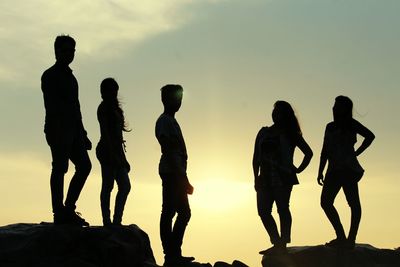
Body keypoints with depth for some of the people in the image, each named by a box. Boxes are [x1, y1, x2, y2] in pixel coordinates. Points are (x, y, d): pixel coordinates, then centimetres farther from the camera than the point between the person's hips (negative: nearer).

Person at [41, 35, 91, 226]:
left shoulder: (69, 76, 23)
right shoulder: (51, 76, -3)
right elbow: (51, 106, -14)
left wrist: (83, 134, 21)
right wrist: (55, 132, -23)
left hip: (72, 130, 9)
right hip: (59, 129, -9)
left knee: (84, 165, 3)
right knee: (60, 168, -8)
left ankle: (68, 210, 6)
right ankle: (59, 213, -7)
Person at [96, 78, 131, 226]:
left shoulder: (114, 108, 19)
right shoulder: (104, 108, -8)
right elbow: (104, 132, -15)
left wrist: (122, 158, 20)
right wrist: (113, 155, -22)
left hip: (115, 151, 10)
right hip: (108, 151, -10)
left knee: (124, 186, 5)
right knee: (108, 186, -8)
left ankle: (116, 220, 5)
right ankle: (107, 221, -6)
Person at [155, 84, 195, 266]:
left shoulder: (171, 121, 21)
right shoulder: (164, 121, -8)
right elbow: (167, 149, -17)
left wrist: (183, 178, 20)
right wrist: (181, 176, -22)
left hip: (176, 173, 10)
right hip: (171, 172, -10)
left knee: (184, 212, 10)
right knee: (169, 212, -8)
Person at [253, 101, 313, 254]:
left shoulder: (290, 134, 4)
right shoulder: (264, 133, 15)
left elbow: (308, 153, 8)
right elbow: (256, 157, 14)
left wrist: (299, 169, 2)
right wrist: (256, 178, 7)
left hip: (283, 178, -6)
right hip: (266, 177, 6)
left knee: (282, 208, -9)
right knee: (263, 210, 2)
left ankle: (282, 245, -9)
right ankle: (277, 244, 8)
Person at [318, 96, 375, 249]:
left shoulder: (351, 124, 3)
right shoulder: (330, 127, 16)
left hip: (348, 168, -6)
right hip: (334, 170, 6)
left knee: (353, 202, -6)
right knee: (325, 201, 2)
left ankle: (350, 239, -15)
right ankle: (341, 238, 0)